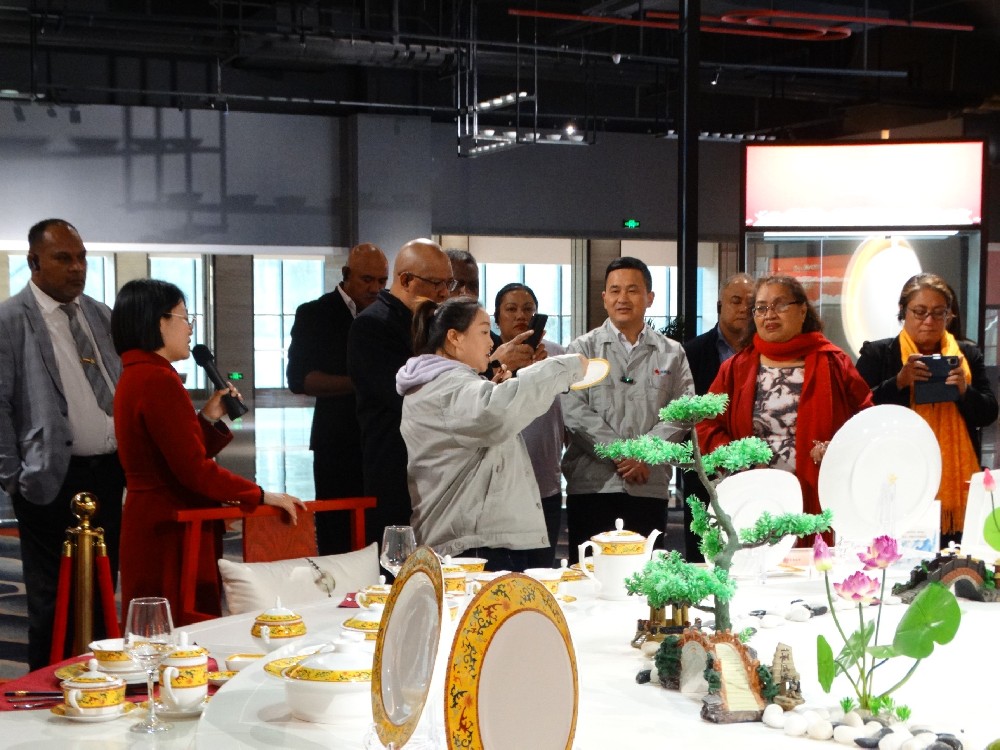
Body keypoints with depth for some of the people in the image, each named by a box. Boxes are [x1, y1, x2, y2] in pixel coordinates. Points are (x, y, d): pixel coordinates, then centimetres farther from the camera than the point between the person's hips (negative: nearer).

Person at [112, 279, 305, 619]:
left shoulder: (135, 376, 15)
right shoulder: (158, 380, -18)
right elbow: (194, 470, -22)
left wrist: (208, 419, 9)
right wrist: (263, 496, -17)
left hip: (149, 521, 11)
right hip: (172, 529, -11)